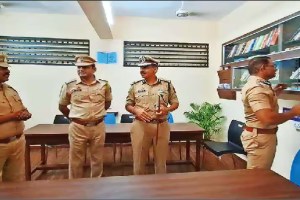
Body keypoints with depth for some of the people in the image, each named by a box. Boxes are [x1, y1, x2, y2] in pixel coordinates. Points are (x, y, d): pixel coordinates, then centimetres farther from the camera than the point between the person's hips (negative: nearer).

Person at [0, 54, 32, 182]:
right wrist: (12, 116, -19)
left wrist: (26, 114, -6)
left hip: (18, 140, 7)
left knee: (17, 179, 18)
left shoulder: (11, 90, 10)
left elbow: (24, 110, 16)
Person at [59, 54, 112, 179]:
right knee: (76, 160, 10)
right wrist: (74, 118, 8)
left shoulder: (104, 85, 0)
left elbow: (107, 102, 17)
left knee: (97, 159, 14)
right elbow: (62, 106, 10)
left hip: (98, 127, 1)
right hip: (77, 128, -1)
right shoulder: (69, 86, -3)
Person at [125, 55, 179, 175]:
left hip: (161, 126, 0)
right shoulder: (135, 86, 4)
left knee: (161, 160, 13)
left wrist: (167, 109, -14)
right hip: (140, 126, 1)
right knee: (139, 160, 10)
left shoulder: (167, 85, 2)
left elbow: (175, 103, 7)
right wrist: (136, 110, -13)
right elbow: (128, 105, 8)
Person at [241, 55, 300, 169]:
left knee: (261, 174, 23)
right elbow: (268, 119, -34)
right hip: (260, 137, -11)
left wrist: (274, 93, 17)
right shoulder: (256, 88, -23)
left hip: (264, 135, 11)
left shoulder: (258, 85, 12)